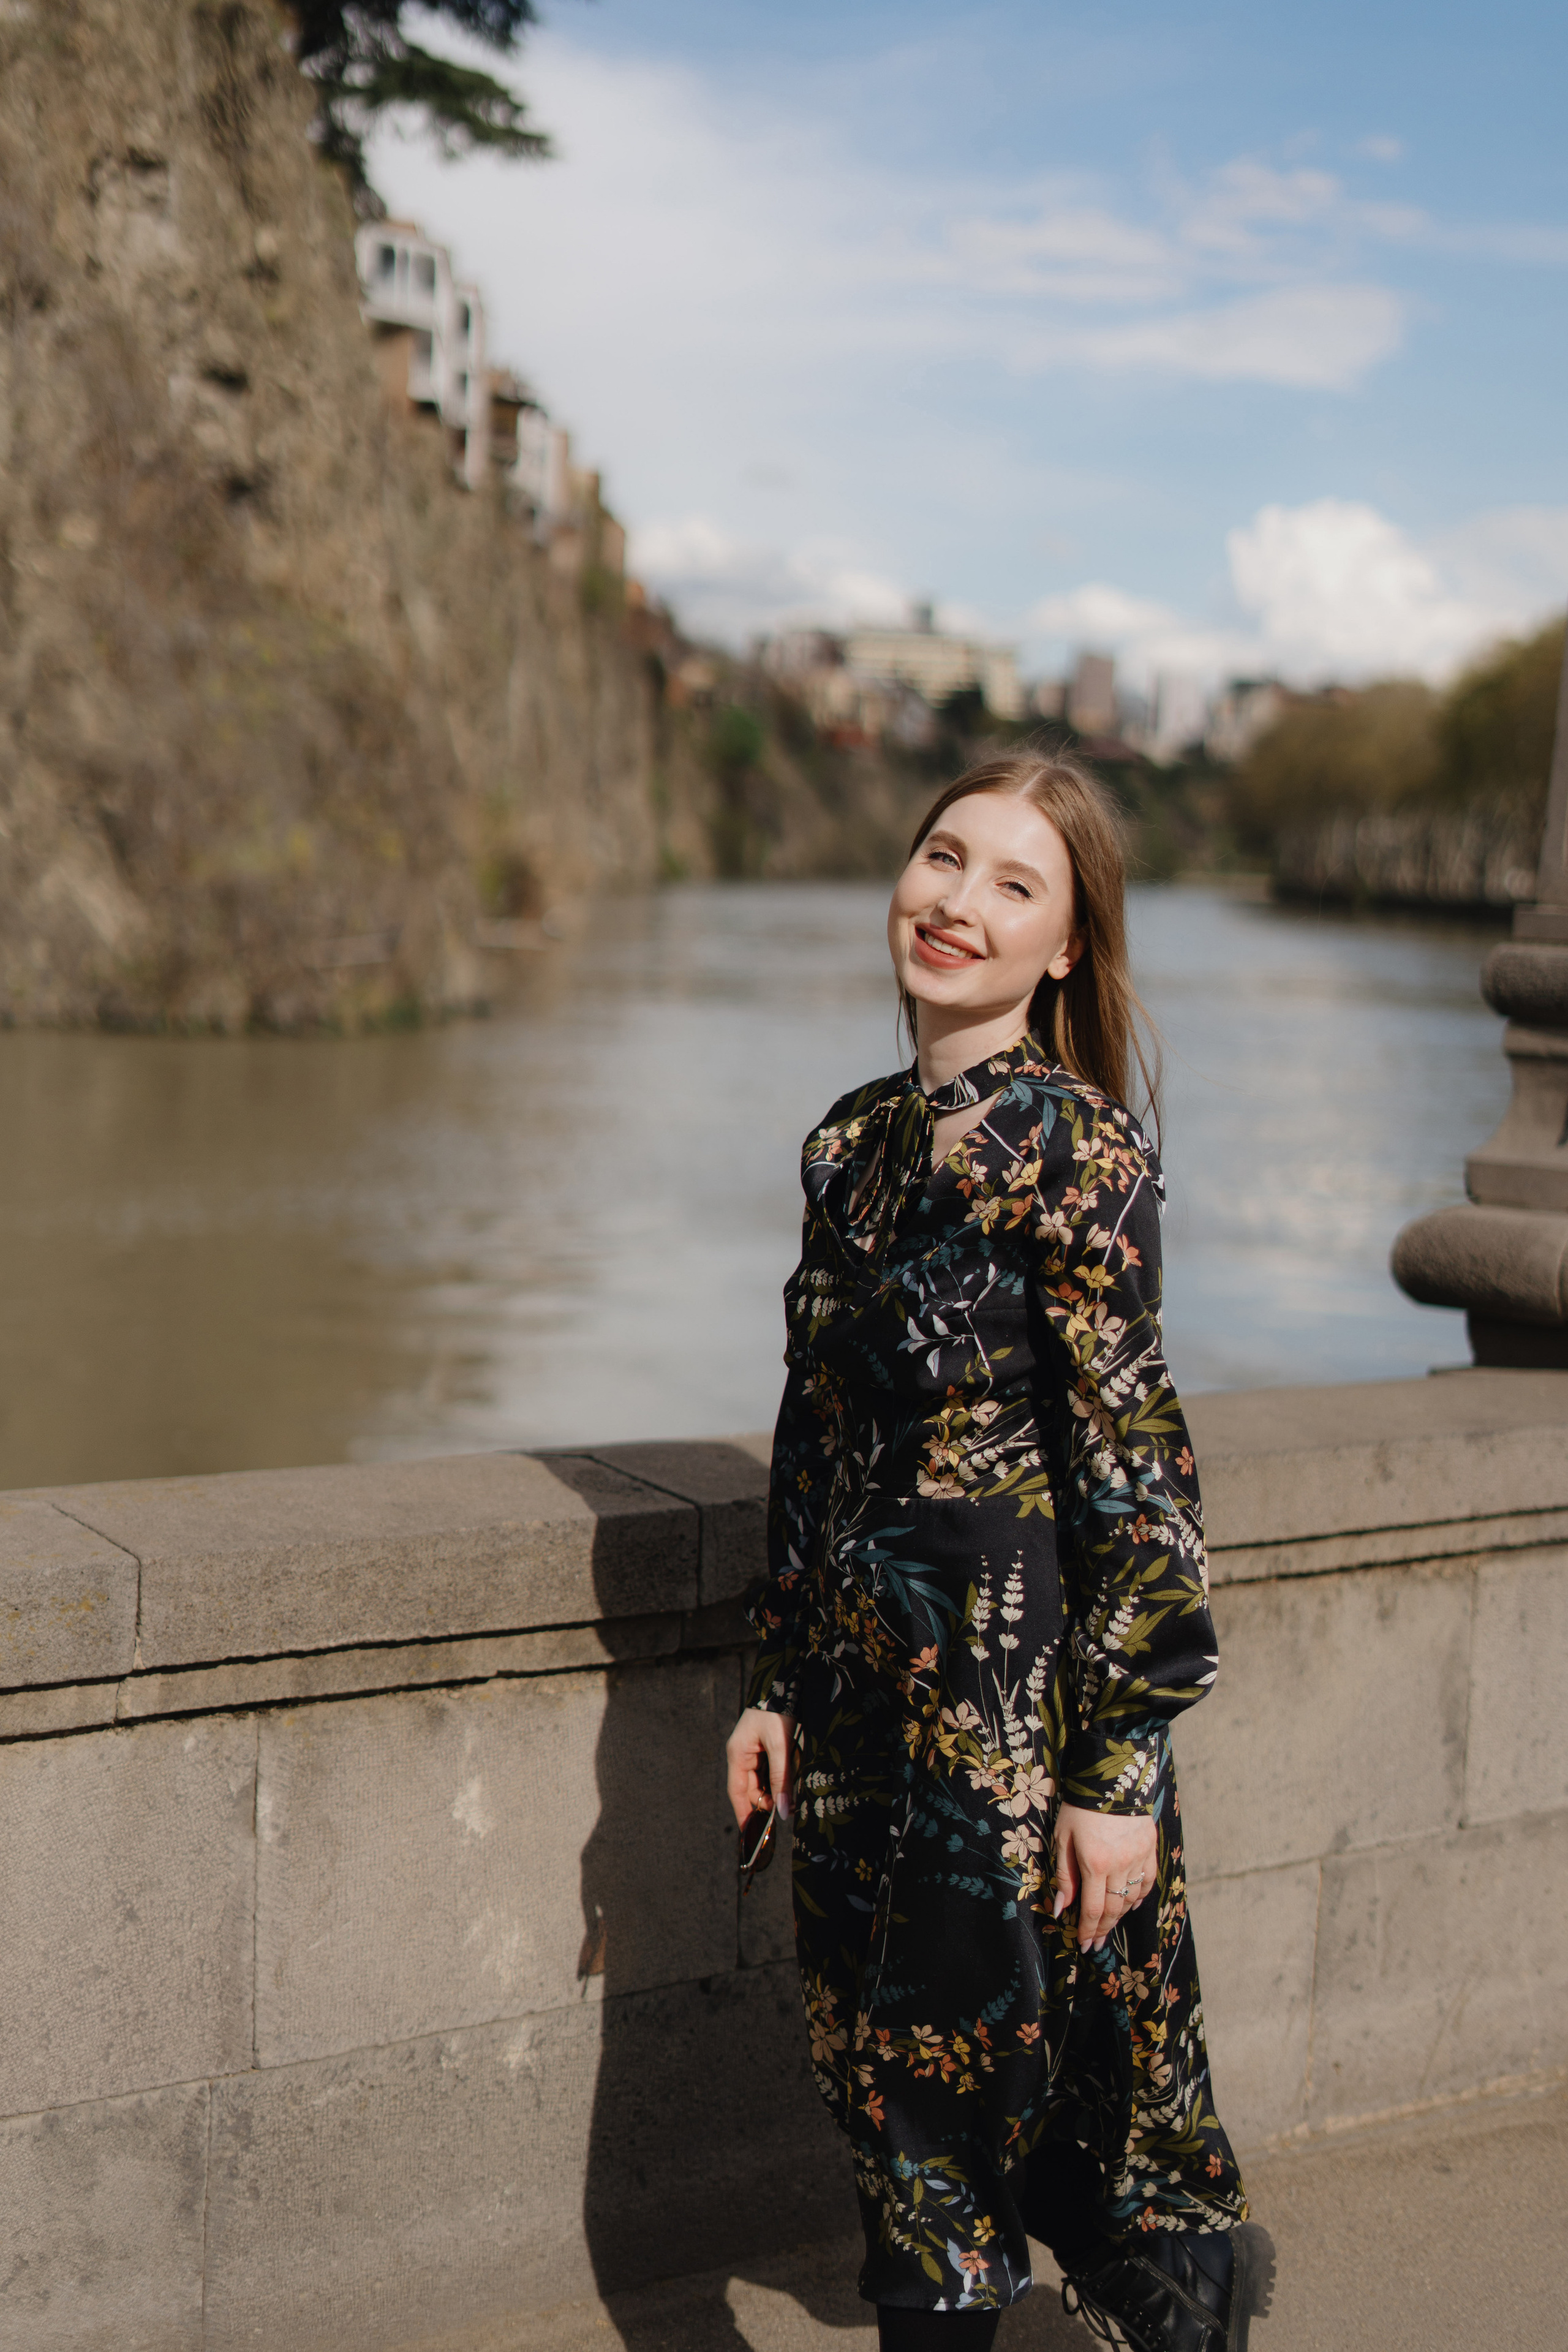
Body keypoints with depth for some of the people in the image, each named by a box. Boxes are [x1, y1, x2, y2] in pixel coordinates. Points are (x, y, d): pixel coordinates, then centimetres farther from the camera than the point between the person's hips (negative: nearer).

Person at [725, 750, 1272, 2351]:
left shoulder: (1066, 1147, -14)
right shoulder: (856, 1141, 8)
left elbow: (1135, 1475, -15)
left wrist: (1119, 1765, -16)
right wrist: (780, 1679, 14)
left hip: (1018, 1695, -7)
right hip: (871, 1684, 7)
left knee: (955, 2071, 4)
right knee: (879, 2056, 16)